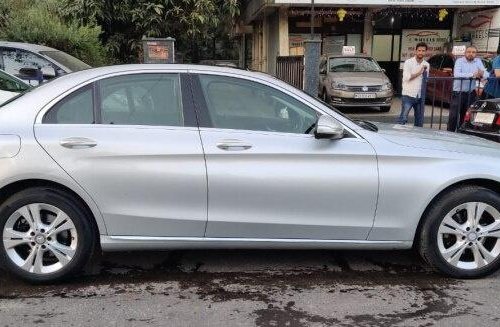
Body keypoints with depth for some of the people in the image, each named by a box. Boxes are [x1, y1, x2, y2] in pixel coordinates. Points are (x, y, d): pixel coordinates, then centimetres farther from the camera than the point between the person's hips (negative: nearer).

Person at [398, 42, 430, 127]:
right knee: (403, 118, -11)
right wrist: (419, 72, -12)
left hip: (420, 96, 6)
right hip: (408, 95, -5)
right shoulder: (408, 62, -3)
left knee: (420, 121, 9)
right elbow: (406, 77, -14)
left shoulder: (426, 65, 13)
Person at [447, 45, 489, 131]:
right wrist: (473, 74, -26)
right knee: (453, 116, -6)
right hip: (458, 93, -4)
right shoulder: (459, 61, -4)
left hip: (471, 94, 4)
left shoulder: (478, 61, 8)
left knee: (466, 116, 11)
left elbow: (486, 74, 0)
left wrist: (482, 74, -25)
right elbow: (456, 74, -21)